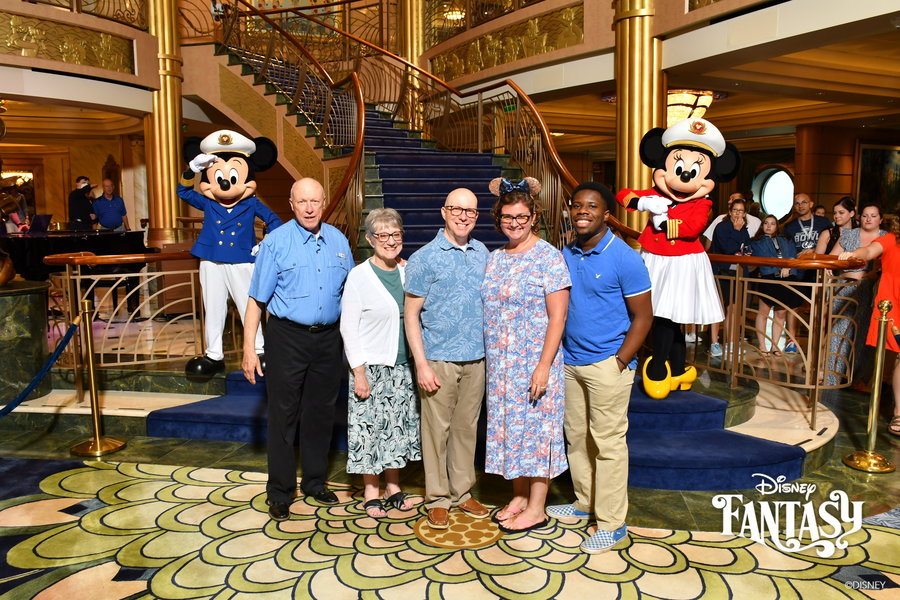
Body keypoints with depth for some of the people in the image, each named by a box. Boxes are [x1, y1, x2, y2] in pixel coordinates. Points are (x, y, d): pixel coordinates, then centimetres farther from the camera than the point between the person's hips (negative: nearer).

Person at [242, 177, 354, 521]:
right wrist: (249, 349, -11)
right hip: (288, 338, -4)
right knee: (284, 415, 3)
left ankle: (315, 482, 31)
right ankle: (280, 493, 17)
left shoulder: (338, 241, 6)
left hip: (329, 338, 4)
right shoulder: (276, 242, -6)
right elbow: (257, 299, -6)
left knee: (321, 413, 14)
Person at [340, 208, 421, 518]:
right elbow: (348, 328, -10)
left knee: (399, 426, 12)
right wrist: (359, 373, -13)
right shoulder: (359, 276, -9)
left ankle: (393, 487, 28)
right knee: (370, 427, 2)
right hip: (371, 366, -5)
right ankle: (371, 492, 19)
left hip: (402, 365, 5)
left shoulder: (406, 273, 6)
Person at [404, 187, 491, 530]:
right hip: (439, 360, -4)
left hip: (476, 359, 5)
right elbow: (411, 315, -6)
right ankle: (437, 499, 19)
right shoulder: (425, 258, -6)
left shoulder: (482, 254, 8)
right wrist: (421, 365, -12)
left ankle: (462, 492, 28)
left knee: (467, 427, 14)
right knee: (437, 430, 4)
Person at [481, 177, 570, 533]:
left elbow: (557, 317, -14)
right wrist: (491, 360, 10)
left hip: (534, 362, -6)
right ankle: (519, 496, 29)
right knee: (508, 425, 13)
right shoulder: (494, 258, 9)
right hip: (501, 363, 6)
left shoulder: (548, 257, -10)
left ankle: (536, 508, 16)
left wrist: (544, 366, -19)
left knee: (536, 426, 3)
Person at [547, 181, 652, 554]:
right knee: (576, 436, 16)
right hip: (570, 360, 7)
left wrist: (620, 362, -16)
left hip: (607, 364, -6)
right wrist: (557, 353, 7)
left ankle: (612, 523, 12)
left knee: (608, 442, 0)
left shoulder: (624, 258, -12)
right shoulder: (565, 255, 7)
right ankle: (585, 503, 34)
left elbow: (642, 316, -10)